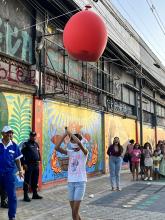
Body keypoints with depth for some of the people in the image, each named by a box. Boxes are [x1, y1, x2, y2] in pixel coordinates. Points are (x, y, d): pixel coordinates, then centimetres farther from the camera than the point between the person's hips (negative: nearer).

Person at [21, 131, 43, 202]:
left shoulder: (36, 144, 15)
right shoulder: (26, 144, -5)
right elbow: (22, 155, -9)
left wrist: (39, 161, 12)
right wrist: (24, 164, -14)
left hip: (36, 165, 6)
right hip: (29, 165, -6)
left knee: (35, 181, 12)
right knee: (27, 181, -3)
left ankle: (35, 194, 22)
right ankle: (26, 196, 2)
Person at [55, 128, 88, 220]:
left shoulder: (84, 152, -6)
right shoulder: (70, 152, 6)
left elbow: (79, 143, -28)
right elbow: (57, 148, -8)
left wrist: (70, 133, -17)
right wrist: (65, 135, -11)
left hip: (80, 182, -5)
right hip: (70, 182, 5)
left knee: (75, 211, -7)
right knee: (74, 211, 11)